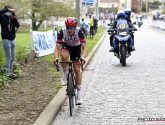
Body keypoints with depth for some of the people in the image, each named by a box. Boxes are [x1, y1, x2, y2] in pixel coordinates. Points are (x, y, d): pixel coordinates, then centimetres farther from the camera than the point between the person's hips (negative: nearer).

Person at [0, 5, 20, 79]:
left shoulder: (12, 18, 8)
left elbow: (17, 26, -4)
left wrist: (14, 17, -15)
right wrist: (8, 9, -24)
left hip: (12, 40, 6)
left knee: (12, 57, 10)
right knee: (9, 57, -5)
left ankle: (11, 72, 19)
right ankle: (8, 73, 1)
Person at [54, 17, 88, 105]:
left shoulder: (79, 32, -33)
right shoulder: (62, 32, -32)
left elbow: (84, 47, -36)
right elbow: (57, 48, -32)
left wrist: (83, 57, -54)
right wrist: (56, 58, -49)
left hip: (76, 47, 0)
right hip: (65, 45, 0)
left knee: (77, 69, -6)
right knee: (64, 56, -37)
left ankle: (79, 95, 7)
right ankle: (65, 74, -7)